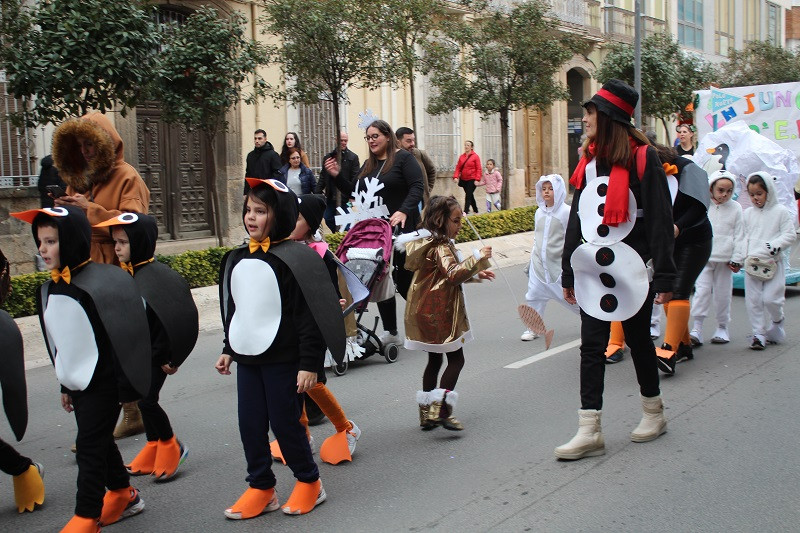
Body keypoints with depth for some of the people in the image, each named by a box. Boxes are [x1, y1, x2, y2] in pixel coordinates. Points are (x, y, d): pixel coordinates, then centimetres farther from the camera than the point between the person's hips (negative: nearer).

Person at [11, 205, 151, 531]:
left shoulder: (99, 282, -18)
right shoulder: (50, 290, 7)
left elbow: (119, 336, -17)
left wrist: (124, 383, -15)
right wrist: (66, 385, 19)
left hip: (103, 382, -8)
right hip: (79, 383, 8)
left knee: (90, 447, -3)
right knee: (100, 441, 19)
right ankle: (123, 495, 36)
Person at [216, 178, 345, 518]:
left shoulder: (294, 259, -14)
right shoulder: (237, 259, 8)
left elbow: (310, 317, -15)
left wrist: (309, 363, -17)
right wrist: (229, 349, 21)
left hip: (283, 360, -7)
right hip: (247, 359, 7)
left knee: (284, 423, 3)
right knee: (250, 426, 10)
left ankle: (308, 482, 24)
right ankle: (261, 488, 25)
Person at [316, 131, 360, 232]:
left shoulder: (352, 158, -3)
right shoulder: (328, 157, 9)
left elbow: (355, 179, -10)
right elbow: (322, 177, 11)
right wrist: (317, 193, 3)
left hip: (345, 198, -4)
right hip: (331, 197, 5)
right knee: (329, 220, 11)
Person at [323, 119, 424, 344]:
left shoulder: (403, 158, -5)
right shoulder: (368, 164, 17)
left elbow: (417, 187, -15)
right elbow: (357, 194, 19)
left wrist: (403, 211, -28)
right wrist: (337, 176, 7)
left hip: (400, 228, -7)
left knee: (405, 281, -3)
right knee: (380, 281, 5)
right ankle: (391, 333, 13)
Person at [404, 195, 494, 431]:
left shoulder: (432, 243, 14)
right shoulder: (441, 248, -18)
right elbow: (454, 274, -32)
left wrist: (476, 274, 20)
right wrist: (478, 258, -32)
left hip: (427, 312, 10)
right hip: (441, 312, -10)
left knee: (434, 359, 16)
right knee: (456, 359, -4)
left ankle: (427, 412, 21)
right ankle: (441, 409, -9)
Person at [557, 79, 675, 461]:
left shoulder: (642, 158, -8)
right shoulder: (588, 161, 11)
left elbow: (660, 219, -10)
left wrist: (664, 275, -13)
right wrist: (568, 272, 14)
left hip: (630, 271, -5)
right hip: (592, 271, 5)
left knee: (638, 340, 10)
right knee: (592, 347, 1)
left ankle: (654, 414, 31)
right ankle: (589, 432, 2)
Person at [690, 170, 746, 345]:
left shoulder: (735, 208, 4)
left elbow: (739, 236, 5)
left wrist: (737, 259, -1)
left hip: (725, 259, 1)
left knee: (723, 294, 8)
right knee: (702, 291, -9)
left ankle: (722, 327, 22)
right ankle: (697, 328, -8)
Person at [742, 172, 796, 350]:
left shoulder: (781, 211, -1)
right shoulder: (747, 213, 10)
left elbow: (789, 235, -4)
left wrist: (773, 247, -18)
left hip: (773, 263, -3)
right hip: (752, 264, 3)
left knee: (770, 298, -8)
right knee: (753, 300, 1)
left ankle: (777, 322, 22)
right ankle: (759, 333, 10)